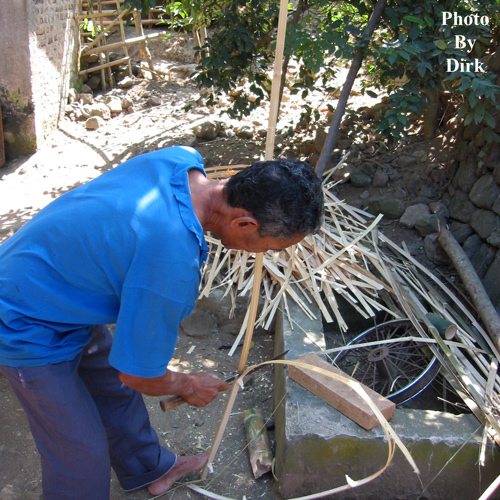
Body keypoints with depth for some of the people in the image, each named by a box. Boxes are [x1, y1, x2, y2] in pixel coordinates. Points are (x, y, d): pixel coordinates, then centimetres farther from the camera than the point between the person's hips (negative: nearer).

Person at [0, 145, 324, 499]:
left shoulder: (184, 158, -15)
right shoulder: (173, 262, -40)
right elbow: (140, 375, -24)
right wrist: (189, 386, -2)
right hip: (29, 327, -9)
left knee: (117, 391, 25)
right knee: (82, 456, 6)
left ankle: (149, 470, 50)